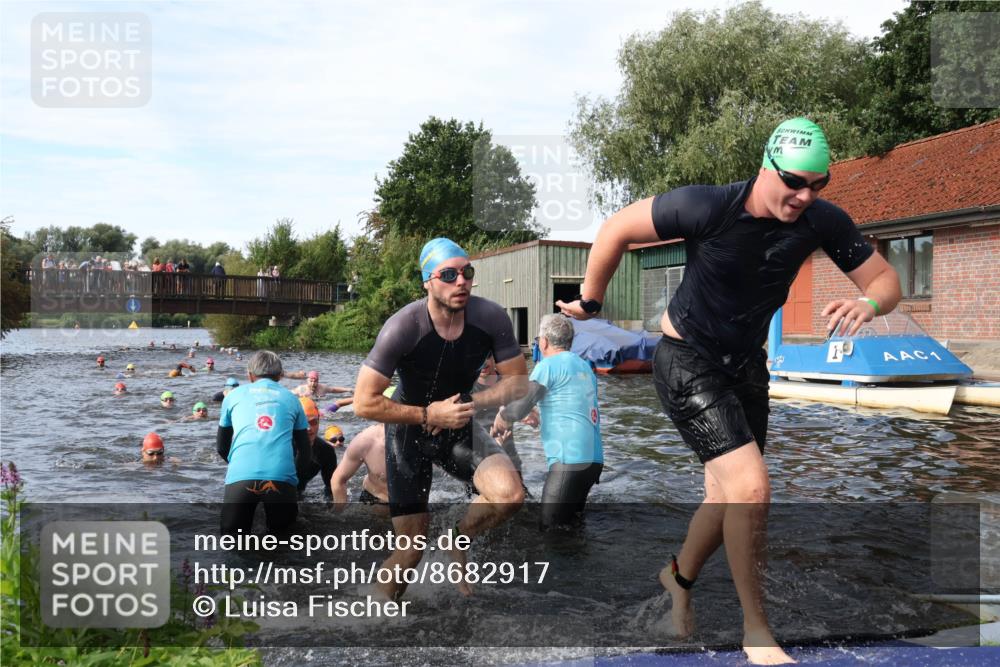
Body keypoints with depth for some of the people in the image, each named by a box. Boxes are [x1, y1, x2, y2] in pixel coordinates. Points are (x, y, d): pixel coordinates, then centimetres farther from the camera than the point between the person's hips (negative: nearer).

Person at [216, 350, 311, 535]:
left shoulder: (234, 395, 22)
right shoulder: (291, 398, 22)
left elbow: (221, 447, 29)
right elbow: (304, 452, 22)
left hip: (240, 477, 0)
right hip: (281, 477, 0)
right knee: (283, 532, 23)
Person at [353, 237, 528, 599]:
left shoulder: (490, 318, -16)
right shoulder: (402, 327, -26)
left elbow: (518, 382, -6)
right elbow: (364, 403, -24)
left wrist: (472, 403, -21)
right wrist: (429, 415, -24)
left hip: (458, 425, 3)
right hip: (409, 431, -3)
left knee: (510, 494, -23)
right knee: (411, 551, -3)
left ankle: (460, 539, 9)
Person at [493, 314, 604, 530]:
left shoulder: (548, 365, -5)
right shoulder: (585, 367, 19)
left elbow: (519, 408, -10)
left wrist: (500, 419, 10)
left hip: (569, 460, -9)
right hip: (593, 458, 9)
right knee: (570, 525, 16)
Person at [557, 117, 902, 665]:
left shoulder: (823, 221, -11)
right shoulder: (708, 207, -25)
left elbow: (886, 279, -3)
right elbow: (617, 229, -14)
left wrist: (868, 302, -27)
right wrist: (589, 301, -4)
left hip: (746, 365, 6)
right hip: (687, 362, -6)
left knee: (727, 497, 14)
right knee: (752, 489, -17)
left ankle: (680, 577, 44)